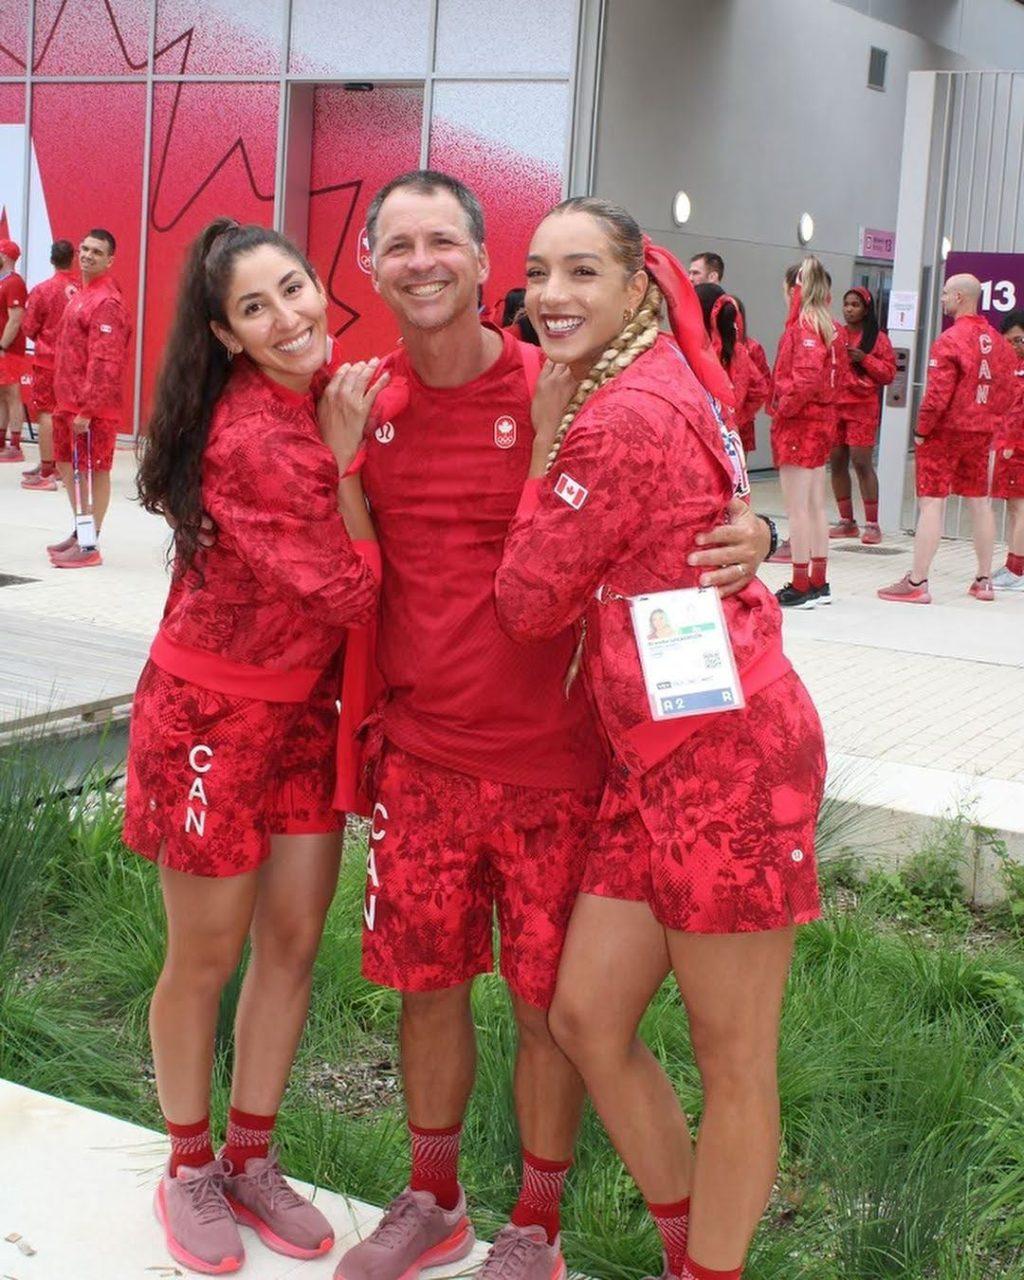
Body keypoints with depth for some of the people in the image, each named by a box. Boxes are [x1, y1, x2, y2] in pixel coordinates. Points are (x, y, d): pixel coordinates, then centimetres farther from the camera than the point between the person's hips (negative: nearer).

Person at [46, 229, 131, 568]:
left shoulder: (106, 302, -15)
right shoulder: (81, 295, 15)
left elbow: (103, 361, -21)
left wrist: (87, 409, -24)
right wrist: (66, 401, 17)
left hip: (93, 405, -10)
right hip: (69, 400, 10)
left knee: (96, 471, -2)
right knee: (67, 465, 16)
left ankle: (91, 545, 3)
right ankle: (80, 531, 29)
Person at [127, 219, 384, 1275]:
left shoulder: (325, 397, -1)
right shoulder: (246, 443, -25)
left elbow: (353, 584, 9)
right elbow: (353, 590, -20)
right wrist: (347, 451, -17)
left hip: (307, 703, 7)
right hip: (212, 711, -7)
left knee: (294, 940, 12)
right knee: (208, 955, 8)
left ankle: (251, 1161, 30)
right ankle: (189, 1171, 29)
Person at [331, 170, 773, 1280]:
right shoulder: (366, 402, 2)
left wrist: (747, 538, -22)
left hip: (548, 759, -3)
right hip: (420, 753, 3)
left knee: (549, 1002, 7)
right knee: (428, 984, 15)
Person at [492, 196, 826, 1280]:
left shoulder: (623, 416, -16)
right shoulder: (660, 385, 13)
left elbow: (527, 603, -10)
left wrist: (545, 434, -2)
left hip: (726, 751, -10)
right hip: (654, 757, 10)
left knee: (732, 1060, 6)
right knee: (586, 1015, 14)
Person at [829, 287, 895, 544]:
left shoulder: (878, 338, 3)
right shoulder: (833, 333, 11)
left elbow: (888, 373, 1)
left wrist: (865, 359, -11)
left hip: (862, 407, -4)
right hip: (833, 405, 4)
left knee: (862, 462, -9)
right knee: (836, 463, 6)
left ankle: (872, 524, -3)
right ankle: (847, 522, 17)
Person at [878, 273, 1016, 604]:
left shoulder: (950, 340, -16)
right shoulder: (997, 341, 8)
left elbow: (938, 394, -20)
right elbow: (1005, 392, 10)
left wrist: (921, 430, -10)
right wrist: (989, 422, 16)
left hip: (946, 430, -7)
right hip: (982, 434, 7)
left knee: (931, 504, -6)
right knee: (980, 503, 14)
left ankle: (916, 583, -7)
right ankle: (984, 580, 22)